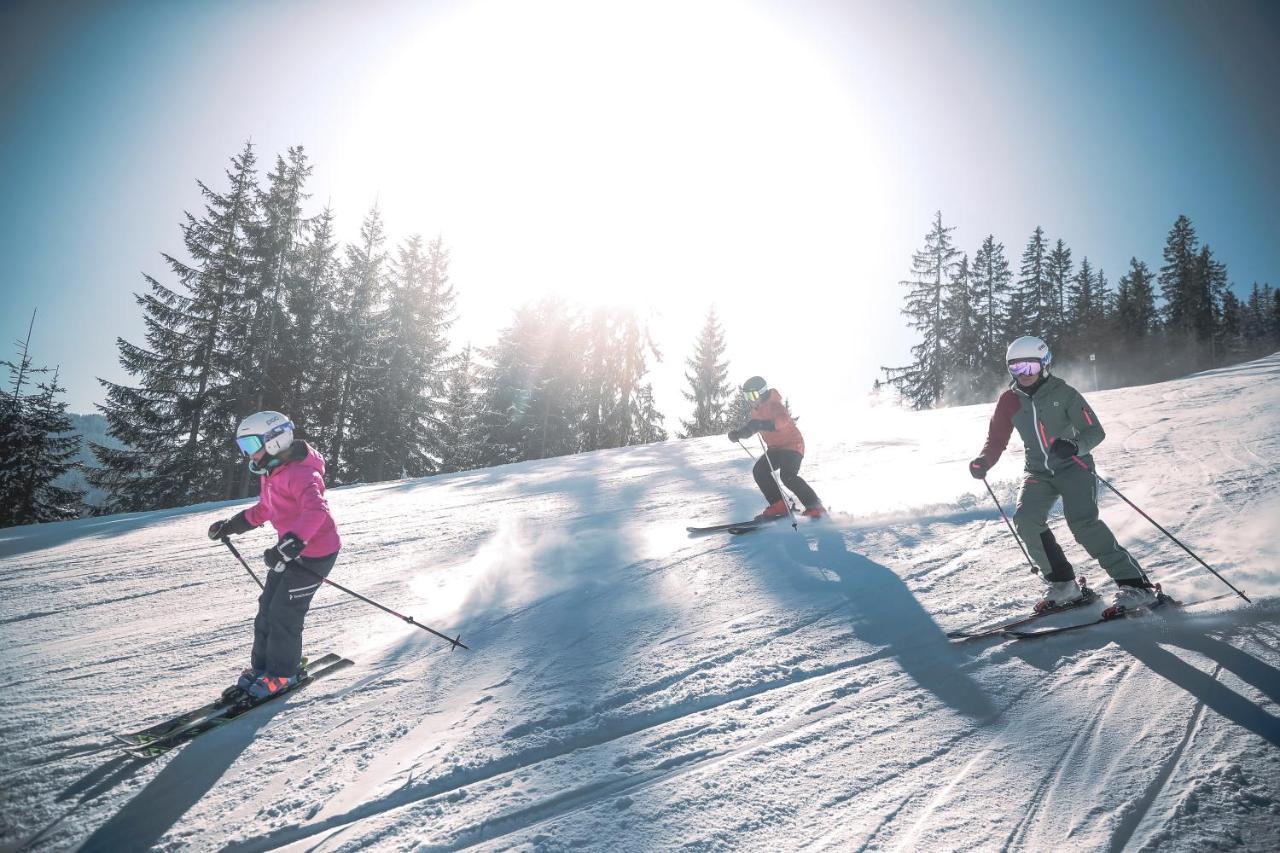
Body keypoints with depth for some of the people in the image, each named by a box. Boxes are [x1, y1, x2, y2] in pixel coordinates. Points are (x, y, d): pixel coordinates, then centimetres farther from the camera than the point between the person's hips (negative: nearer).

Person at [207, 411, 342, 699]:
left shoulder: (299, 474, -26)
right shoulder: (271, 473, 7)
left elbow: (316, 511, -42)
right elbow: (263, 510, 25)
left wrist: (290, 544, -51)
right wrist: (230, 526, 20)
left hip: (316, 553, -10)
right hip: (291, 551, 10)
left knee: (284, 613, -5)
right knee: (267, 608, 11)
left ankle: (282, 673, 13)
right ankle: (261, 666, 26)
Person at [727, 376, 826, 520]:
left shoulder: (774, 405, -18)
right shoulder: (757, 411, 11)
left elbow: (782, 421, -37)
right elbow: (750, 427, 15)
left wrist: (761, 424, -48)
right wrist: (738, 433, -6)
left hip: (792, 445, -9)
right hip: (775, 448, 9)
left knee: (788, 476, -26)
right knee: (759, 471, -6)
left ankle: (815, 506, -17)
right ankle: (778, 504, -3)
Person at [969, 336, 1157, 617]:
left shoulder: (1063, 393, -9)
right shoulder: (1009, 401, 1)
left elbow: (1095, 431, -9)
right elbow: (997, 438, 5)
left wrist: (1075, 446, -31)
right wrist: (984, 462, -16)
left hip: (1073, 465, -4)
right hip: (1038, 472, 4)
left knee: (1083, 523, -23)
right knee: (1026, 520, -16)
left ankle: (1135, 584, -14)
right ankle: (1063, 584, -1)